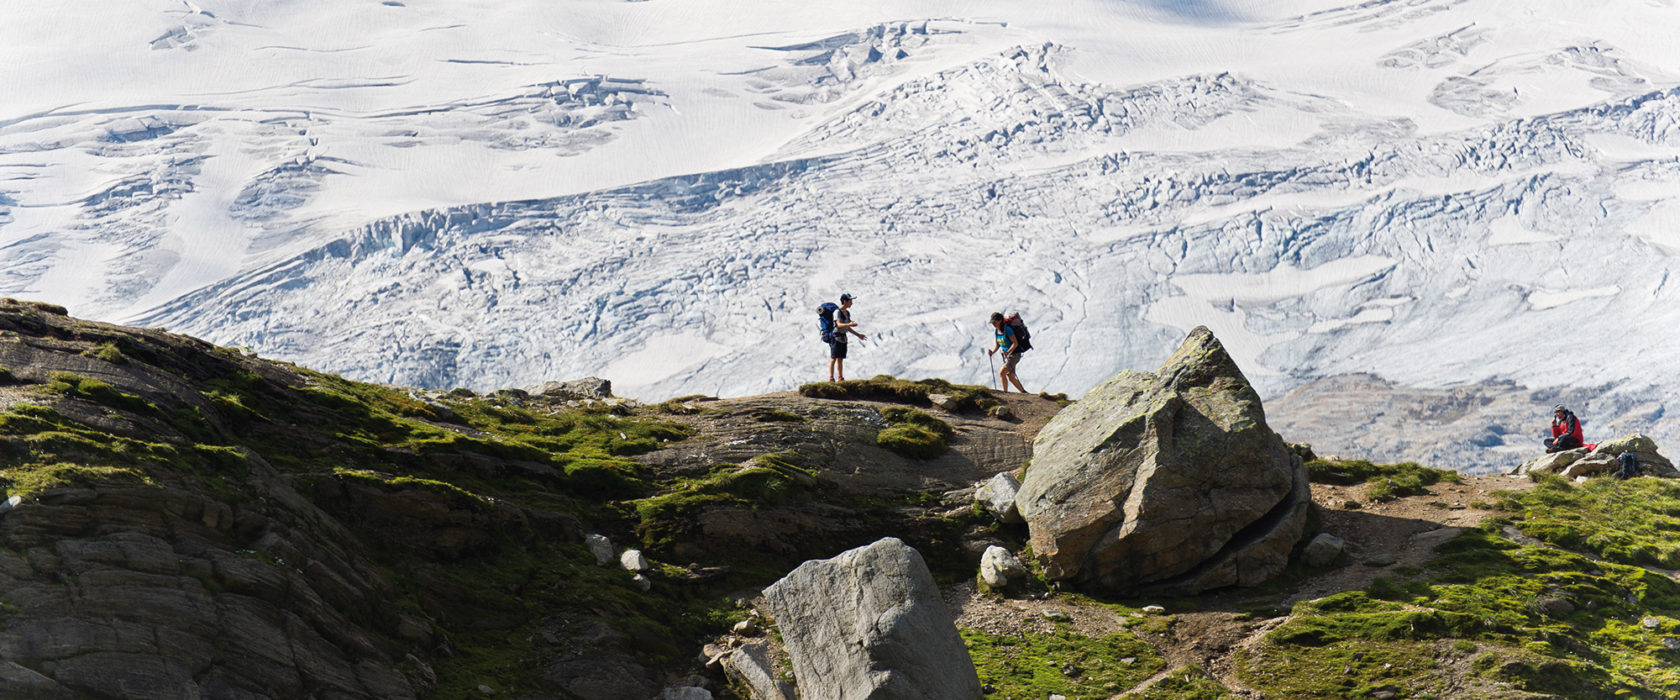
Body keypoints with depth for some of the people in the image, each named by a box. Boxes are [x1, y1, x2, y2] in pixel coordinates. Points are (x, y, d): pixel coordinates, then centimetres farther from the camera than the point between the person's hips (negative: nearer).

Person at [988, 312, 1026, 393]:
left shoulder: (1007, 329, -20)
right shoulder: (996, 331, 3)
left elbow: (1015, 343, -21)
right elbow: (997, 345, 10)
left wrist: (1008, 352, -35)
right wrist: (992, 352, -10)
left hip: (1014, 354, -9)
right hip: (1006, 355, 9)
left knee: (1001, 372, -21)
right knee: (1011, 377, 12)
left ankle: (1005, 393, -16)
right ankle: (1023, 392, 26)